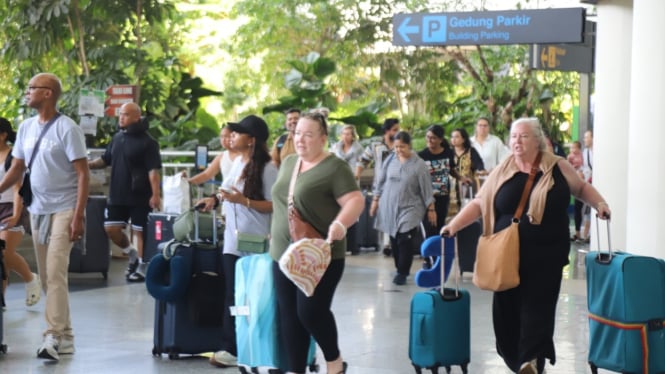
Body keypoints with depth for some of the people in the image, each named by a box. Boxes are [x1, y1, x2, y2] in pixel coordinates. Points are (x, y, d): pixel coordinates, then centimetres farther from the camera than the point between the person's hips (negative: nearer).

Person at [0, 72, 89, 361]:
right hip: (37, 210, 7)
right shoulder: (26, 128, 9)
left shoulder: (67, 128, -10)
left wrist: (78, 217, -18)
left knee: (55, 274, -15)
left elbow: (83, 175, -11)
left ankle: (54, 336, -16)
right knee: (46, 277, 8)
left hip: (63, 210, -7)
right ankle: (65, 336, 15)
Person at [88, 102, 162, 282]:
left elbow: (153, 170, -15)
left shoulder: (147, 142, -11)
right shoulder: (117, 138, 9)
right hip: (118, 195, 7)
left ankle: (141, 268, 12)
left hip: (140, 197, -7)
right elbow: (106, 159, 18)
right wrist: (89, 165, 1)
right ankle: (133, 254, 27)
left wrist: (156, 195, -21)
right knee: (111, 228, 5)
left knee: (139, 231, 1)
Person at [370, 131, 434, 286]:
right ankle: (400, 269, 21)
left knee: (405, 241, -12)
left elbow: (426, 188, -5)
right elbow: (381, 181, 11)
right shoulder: (390, 160, 3)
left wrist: (431, 209, -4)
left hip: (409, 209, -4)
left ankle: (402, 273, -5)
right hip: (389, 208, 4)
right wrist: (375, 200, 10)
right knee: (394, 241, 9)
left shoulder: (418, 164, -9)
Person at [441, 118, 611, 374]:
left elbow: (582, 188, 16)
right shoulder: (502, 172, 5)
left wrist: (599, 204, -1)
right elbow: (479, 204, 5)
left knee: (537, 306, -9)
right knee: (507, 308, 4)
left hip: (546, 254, -2)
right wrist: (454, 225, -5)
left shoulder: (557, 167, 2)